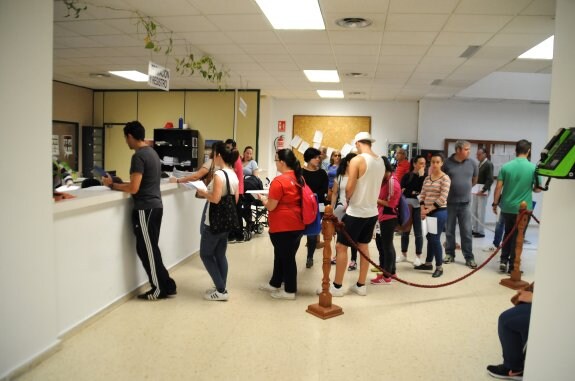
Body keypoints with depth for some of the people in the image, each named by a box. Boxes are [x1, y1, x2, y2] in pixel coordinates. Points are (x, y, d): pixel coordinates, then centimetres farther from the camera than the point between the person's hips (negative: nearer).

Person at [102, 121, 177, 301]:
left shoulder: (139, 156, -15)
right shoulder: (152, 152, 14)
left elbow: (133, 188, -19)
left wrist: (112, 185, -6)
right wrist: (119, 183, 19)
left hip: (145, 208, -9)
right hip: (155, 205, 9)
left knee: (146, 250, 0)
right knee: (150, 249, 14)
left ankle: (161, 289, 8)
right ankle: (165, 286, 18)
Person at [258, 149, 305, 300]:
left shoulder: (279, 181, -19)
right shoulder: (299, 178, 7)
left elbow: (271, 206, -15)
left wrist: (263, 199, 5)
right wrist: (271, 197, 22)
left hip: (283, 227, -9)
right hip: (296, 224, 9)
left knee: (286, 258, 4)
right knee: (282, 255, 20)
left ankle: (290, 291, 16)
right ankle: (275, 284, 34)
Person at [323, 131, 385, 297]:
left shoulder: (357, 160, -16)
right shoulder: (381, 162, 6)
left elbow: (349, 188, -17)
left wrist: (347, 198, 1)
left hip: (356, 212, -7)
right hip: (372, 211, 7)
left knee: (341, 247, 3)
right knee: (363, 246, 16)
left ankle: (337, 286, 9)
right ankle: (361, 285, 23)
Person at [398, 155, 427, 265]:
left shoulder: (425, 177, 1)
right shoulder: (407, 176, 6)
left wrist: (421, 176, -13)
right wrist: (413, 193, -7)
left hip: (418, 207, -2)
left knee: (418, 232, 1)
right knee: (405, 231, 9)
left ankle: (418, 256, 12)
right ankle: (403, 254, 22)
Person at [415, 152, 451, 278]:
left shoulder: (445, 178, -9)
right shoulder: (427, 178, 10)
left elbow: (443, 198, -16)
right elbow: (422, 194, 10)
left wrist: (429, 209, -17)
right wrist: (423, 209, -4)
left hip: (439, 212, -6)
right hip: (428, 212, 6)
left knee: (435, 239, -5)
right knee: (429, 238, 14)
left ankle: (439, 267, 6)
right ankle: (428, 263, 26)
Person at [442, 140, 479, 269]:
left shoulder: (472, 163, 0)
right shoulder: (447, 163, -7)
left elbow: (474, 180, 16)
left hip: (465, 203, 1)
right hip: (449, 202, -1)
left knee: (466, 232, 3)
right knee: (449, 231, 10)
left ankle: (469, 257, 11)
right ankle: (449, 254, 22)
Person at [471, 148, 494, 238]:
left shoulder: (488, 164, -10)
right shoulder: (480, 164, 14)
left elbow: (490, 180, -17)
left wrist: (483, 190, -21)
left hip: (483, 191, -8)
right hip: (476, 190, 8)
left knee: (480, 212, -4)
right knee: (473, 211, 10)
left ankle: (481, 232, 3)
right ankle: (474, 229, 19)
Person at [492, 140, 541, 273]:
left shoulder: (506, 166, -5)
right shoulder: (533, 168, -8)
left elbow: (498, 187, -5)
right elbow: (538, 189, -3)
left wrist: (495, 204, 5)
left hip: (507, 207, 2)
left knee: (508, 233, 20)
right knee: (517, 237, 7)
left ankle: (503, 260, 16)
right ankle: (512, 266, 12)